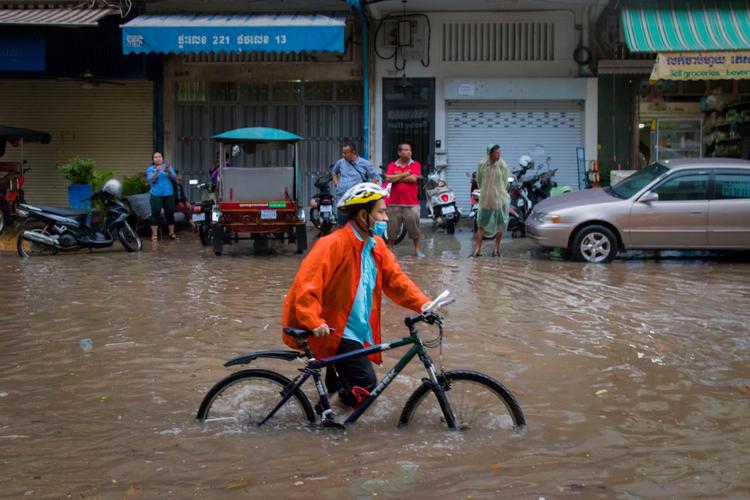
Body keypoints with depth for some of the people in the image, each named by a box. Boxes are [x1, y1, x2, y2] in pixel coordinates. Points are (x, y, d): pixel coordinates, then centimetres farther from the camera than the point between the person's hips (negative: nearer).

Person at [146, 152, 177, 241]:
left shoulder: (168, 167, 11)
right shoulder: (150, 169, 4)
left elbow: (174, 177, -2)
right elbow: (150, 180, -11)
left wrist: (168, 171, -22)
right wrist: (157, 171, -26)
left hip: (169, 194, 2)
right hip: (156, 195, -2)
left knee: (170, 213, 5)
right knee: (155, 214, -6)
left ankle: (172, 233, 14)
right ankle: (154, 234, -3)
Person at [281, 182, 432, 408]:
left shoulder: (376, 245, 6)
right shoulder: (333, 244, -20)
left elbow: (395, 278, 3)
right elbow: (306, 283, -26)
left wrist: (423, 303, -11)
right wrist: (314, 322, -36)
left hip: (360, 330, 8)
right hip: (334, 330, -8)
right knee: (365, 384, -15)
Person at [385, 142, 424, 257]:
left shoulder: (416, 165, 3)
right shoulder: (392, 165, 7)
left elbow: (413, 178, -12)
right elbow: (388, 178, -9)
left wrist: (397, 177, -4)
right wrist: (404, 175, -9)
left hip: (411, 204, -1)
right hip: (394, 204, 1)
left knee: (414, 229, 5)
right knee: (391, 230, 7)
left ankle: (417, 249, 18)